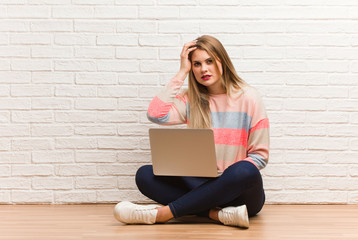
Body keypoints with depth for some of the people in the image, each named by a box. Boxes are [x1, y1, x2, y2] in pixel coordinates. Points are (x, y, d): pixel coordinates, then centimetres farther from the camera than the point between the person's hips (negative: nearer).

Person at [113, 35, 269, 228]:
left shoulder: (247, 97, -1)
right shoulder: (191, 100, 8)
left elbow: (260, 155, -1)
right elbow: (156, 114, -12)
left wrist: (231, 174, -19)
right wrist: (182, 73, -5)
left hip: (241, 191, -3)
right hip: (202, 186, 3)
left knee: (244, 171, -38)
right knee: (145, 175, -18)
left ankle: (162, 213, -31)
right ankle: (217, 214, -31)